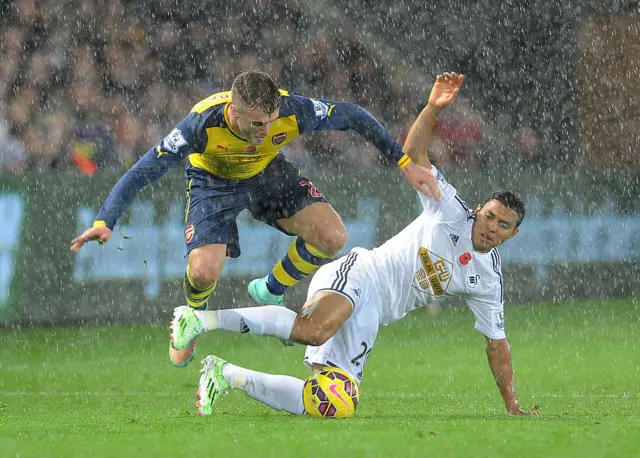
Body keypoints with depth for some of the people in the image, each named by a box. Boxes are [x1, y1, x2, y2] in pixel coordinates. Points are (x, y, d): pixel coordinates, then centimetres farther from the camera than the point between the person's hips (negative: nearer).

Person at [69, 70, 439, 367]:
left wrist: (406, 161, -14)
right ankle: (192, 318, 15)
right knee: (204, 272, -24)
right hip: (213, 182, -3)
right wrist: (104, 222, -49)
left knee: (333, 238, -16)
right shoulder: (202, 125, -41)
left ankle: (271, 290, 13)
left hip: (268, 172, 3)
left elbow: (352, 116, -16)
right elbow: (142, 173, -37)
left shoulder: (293, 111, -34)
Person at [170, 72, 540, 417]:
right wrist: (434, 109, -20)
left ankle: (231, 376, 3)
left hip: (371, 314, 6)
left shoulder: (488, 280, 14)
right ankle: (204, 319, -35)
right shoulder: (451, 212, 2)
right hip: (360, 275, -6)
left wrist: (512, 406, 16)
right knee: (315, 329, -40)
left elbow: (497, 344, 20)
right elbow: (413, 154, -4)